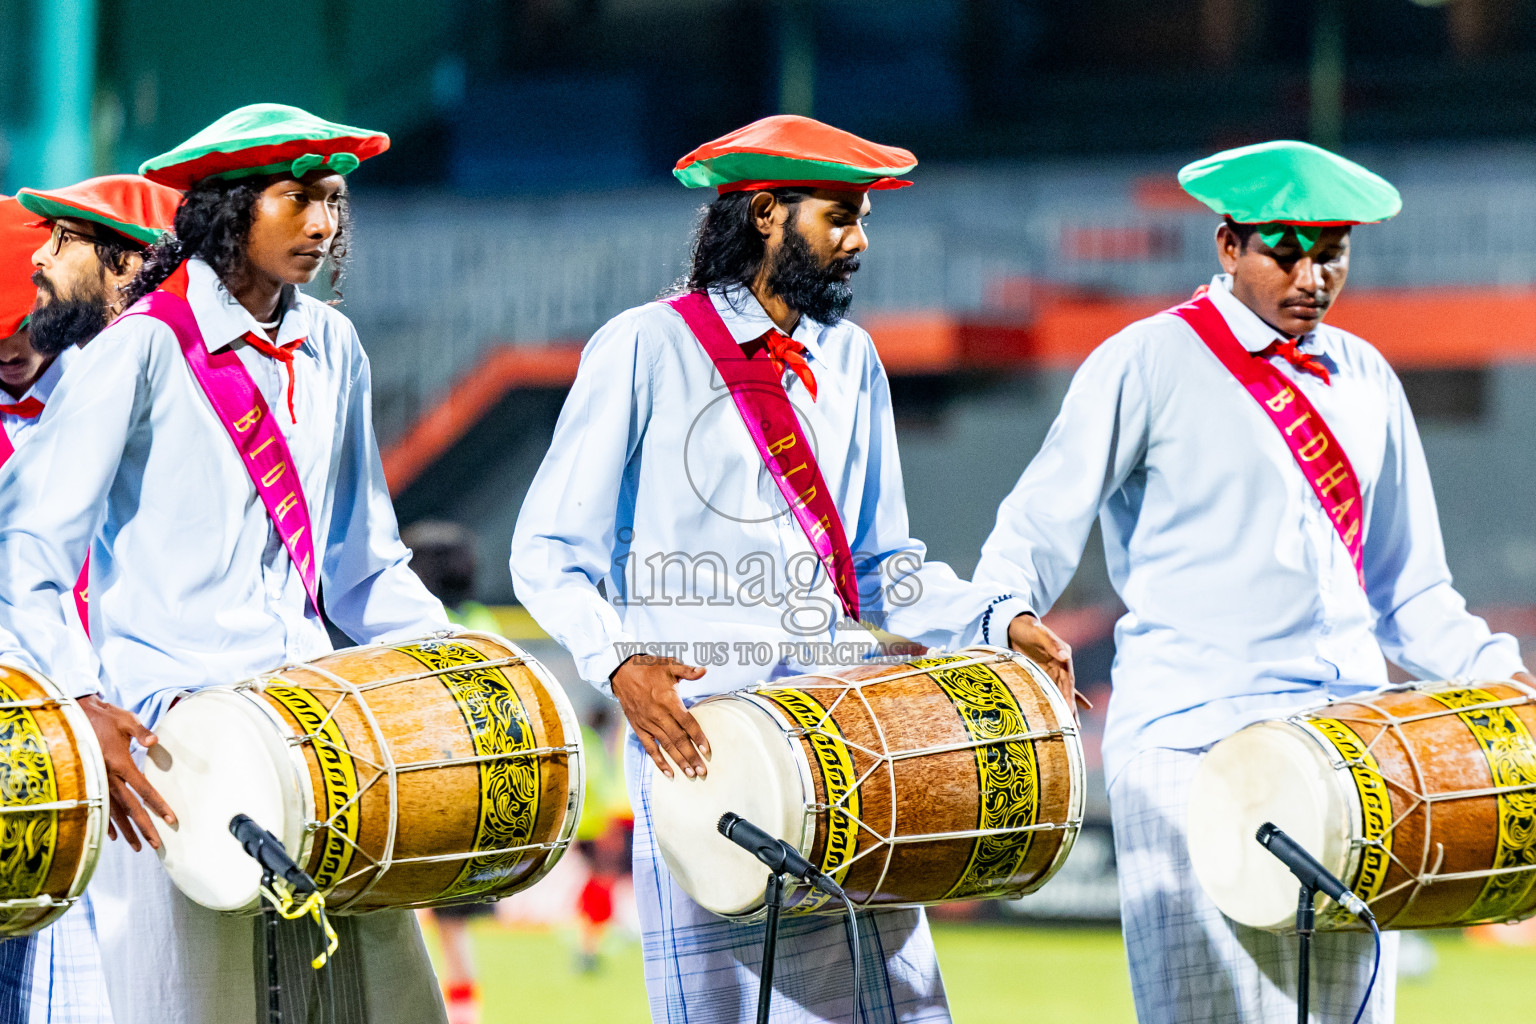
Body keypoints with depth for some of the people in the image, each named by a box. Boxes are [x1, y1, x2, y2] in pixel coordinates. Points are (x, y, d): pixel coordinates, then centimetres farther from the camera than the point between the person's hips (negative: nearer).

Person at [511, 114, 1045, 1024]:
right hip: (698, 739, -5)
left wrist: (995, 622, 3)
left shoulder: (849, 359, 17)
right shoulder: (645, 349, 0)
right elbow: (549, 556, -2)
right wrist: (621, 662, -20)